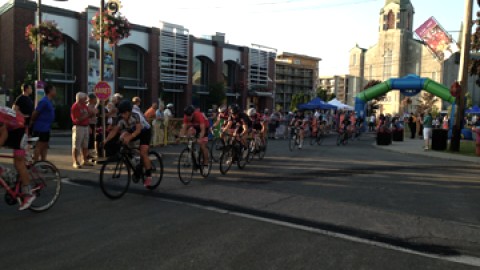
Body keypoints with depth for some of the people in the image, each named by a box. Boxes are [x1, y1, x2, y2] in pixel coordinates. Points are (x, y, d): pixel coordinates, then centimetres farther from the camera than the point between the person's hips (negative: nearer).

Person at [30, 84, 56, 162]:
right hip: (41, 128, -10)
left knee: (45, 146, 14)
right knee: (39, 146, -5)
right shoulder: (44, 101, -16)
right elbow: (35, 113, -16)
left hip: (46, 128, 10)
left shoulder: (49, 101, 14)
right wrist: (32, 123, -7)